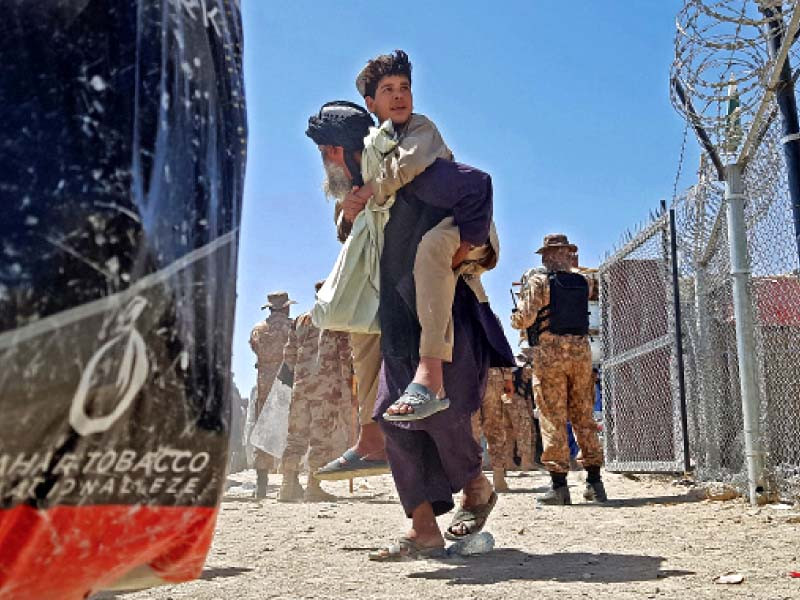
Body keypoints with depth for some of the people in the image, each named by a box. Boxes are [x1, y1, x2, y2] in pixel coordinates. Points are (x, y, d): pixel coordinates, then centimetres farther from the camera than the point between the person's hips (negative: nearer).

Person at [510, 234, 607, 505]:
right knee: (583, 416, 10)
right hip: (581, 350, 4)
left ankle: (559, 485, -2)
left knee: (553, 418, -2)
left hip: (550, 351, -4)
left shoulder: (539, 282, -4)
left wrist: (514, 317, 11)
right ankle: (594, 480, 13)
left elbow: (523, 319, -11)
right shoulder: (583, 282, 10)